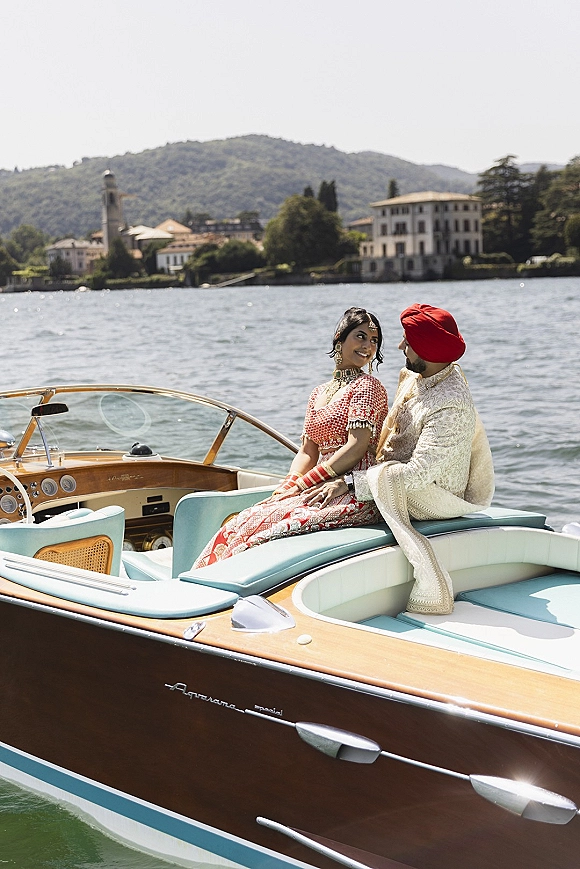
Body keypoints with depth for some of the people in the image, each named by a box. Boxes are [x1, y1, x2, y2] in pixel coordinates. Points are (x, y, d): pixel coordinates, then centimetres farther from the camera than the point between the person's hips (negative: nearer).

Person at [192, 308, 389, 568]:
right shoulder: (318, 394, 20)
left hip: (355, 495, -7)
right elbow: (308, 451, 17)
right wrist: (285, 488, -3)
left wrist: (301, 484, -13)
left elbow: (356, 447, -12)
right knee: (243, 522, -13)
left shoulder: (367, 386, -2)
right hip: (324, 488, 7)